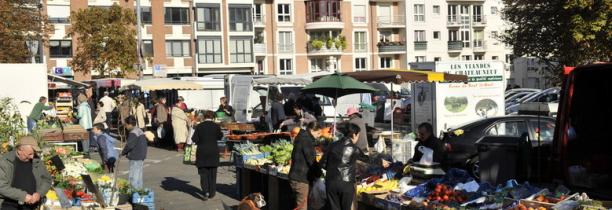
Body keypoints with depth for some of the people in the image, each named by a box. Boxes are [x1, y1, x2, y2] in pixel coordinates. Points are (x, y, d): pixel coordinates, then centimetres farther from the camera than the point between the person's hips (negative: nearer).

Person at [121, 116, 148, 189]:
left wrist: (123, 152, -7)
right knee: (139, 174, 17)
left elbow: (129, 145, -22)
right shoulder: (139, 130, 14)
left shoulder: (133, 133, -17)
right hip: (141, 156, 10)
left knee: (133, 175, -6)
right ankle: (139, 188, 23)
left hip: (135, 157, -10)